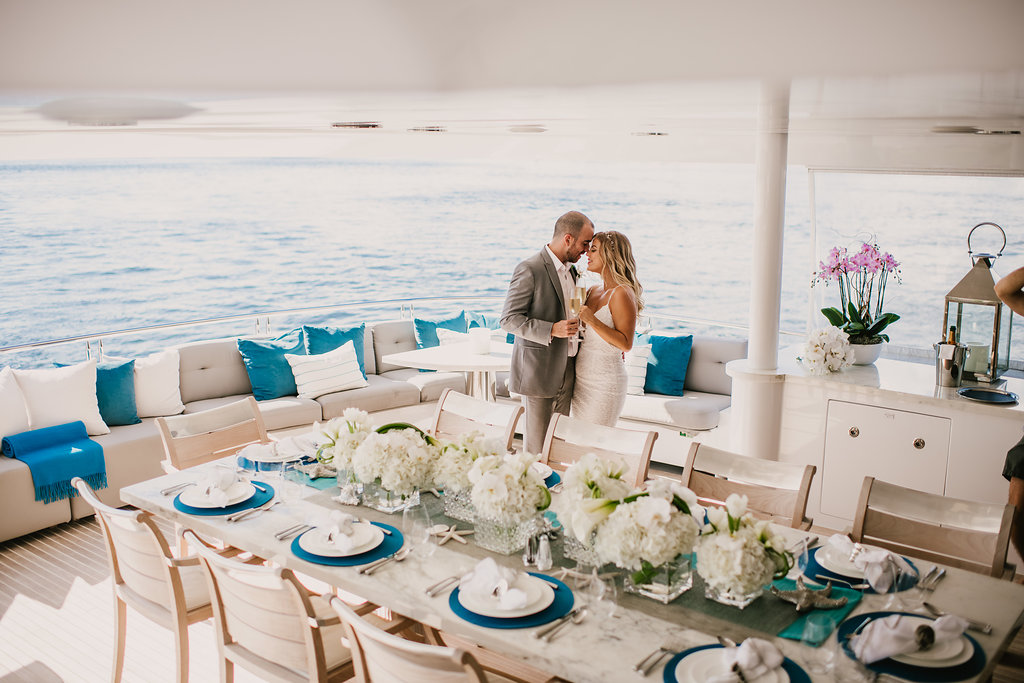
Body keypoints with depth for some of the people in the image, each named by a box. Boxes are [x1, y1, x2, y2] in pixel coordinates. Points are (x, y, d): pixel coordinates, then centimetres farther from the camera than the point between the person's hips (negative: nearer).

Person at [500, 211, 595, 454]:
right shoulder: (529, 270, -14)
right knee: (537, 448, -1)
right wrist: (551, 330, -26)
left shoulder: (570, 270, 13)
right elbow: (509, 320, -16)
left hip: (566, 372, 8)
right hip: (538, 373, -8)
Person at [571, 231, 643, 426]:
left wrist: (592, 320, -23)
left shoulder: (622, 293, -15)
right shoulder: (593, 291, 10)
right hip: (581, 378, 8)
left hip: (604, 383, -8)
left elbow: (626, 344, -20)